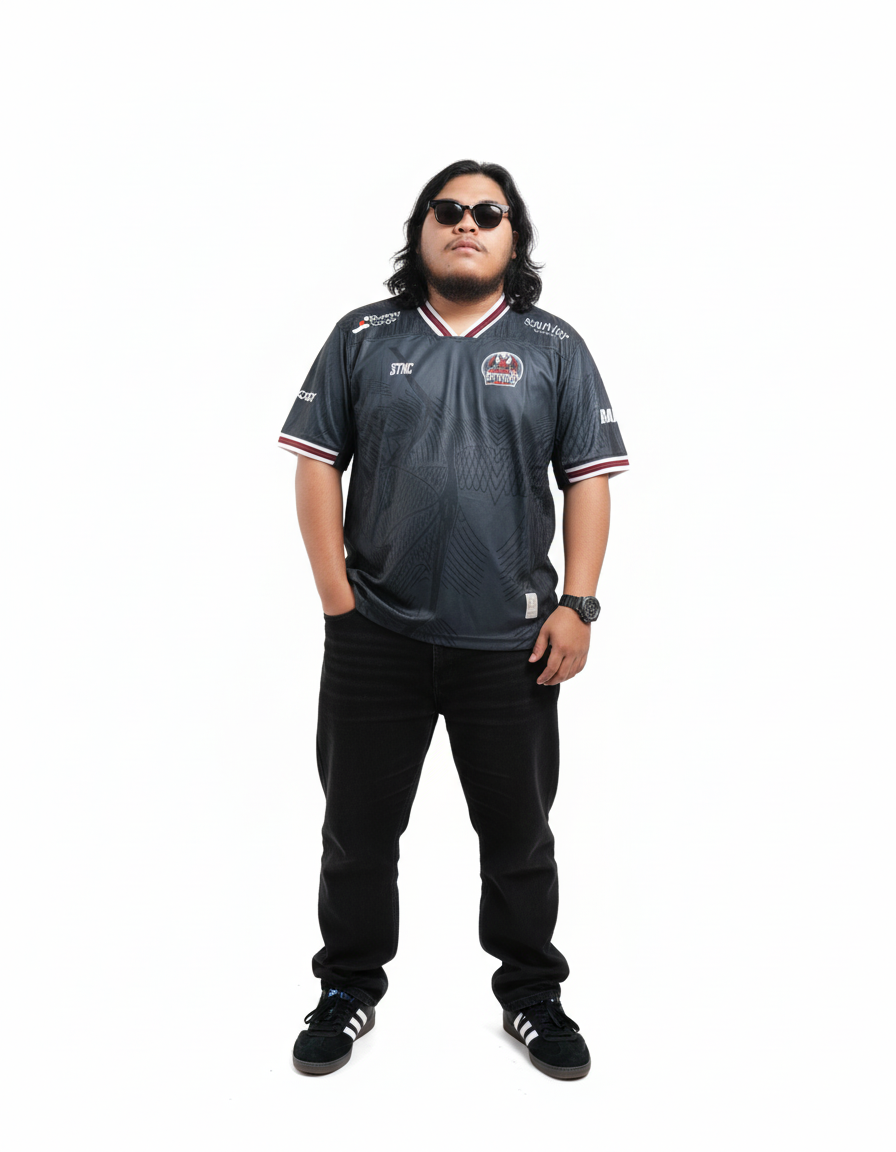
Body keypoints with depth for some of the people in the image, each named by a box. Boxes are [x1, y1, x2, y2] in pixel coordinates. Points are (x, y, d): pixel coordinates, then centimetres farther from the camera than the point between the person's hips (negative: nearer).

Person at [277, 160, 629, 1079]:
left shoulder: (554, 348, 6)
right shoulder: (363, 337, 6)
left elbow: (589, 480, 3)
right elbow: (317, 462, 3)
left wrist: (576, 605, -5)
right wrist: (337, 596, -4)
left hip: (512, 640, 0)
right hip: (375, 637, 1)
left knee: (519, 833, 13)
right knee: (358, 825, 12)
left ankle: (531, 993, 33)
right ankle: (350, 988, 33)